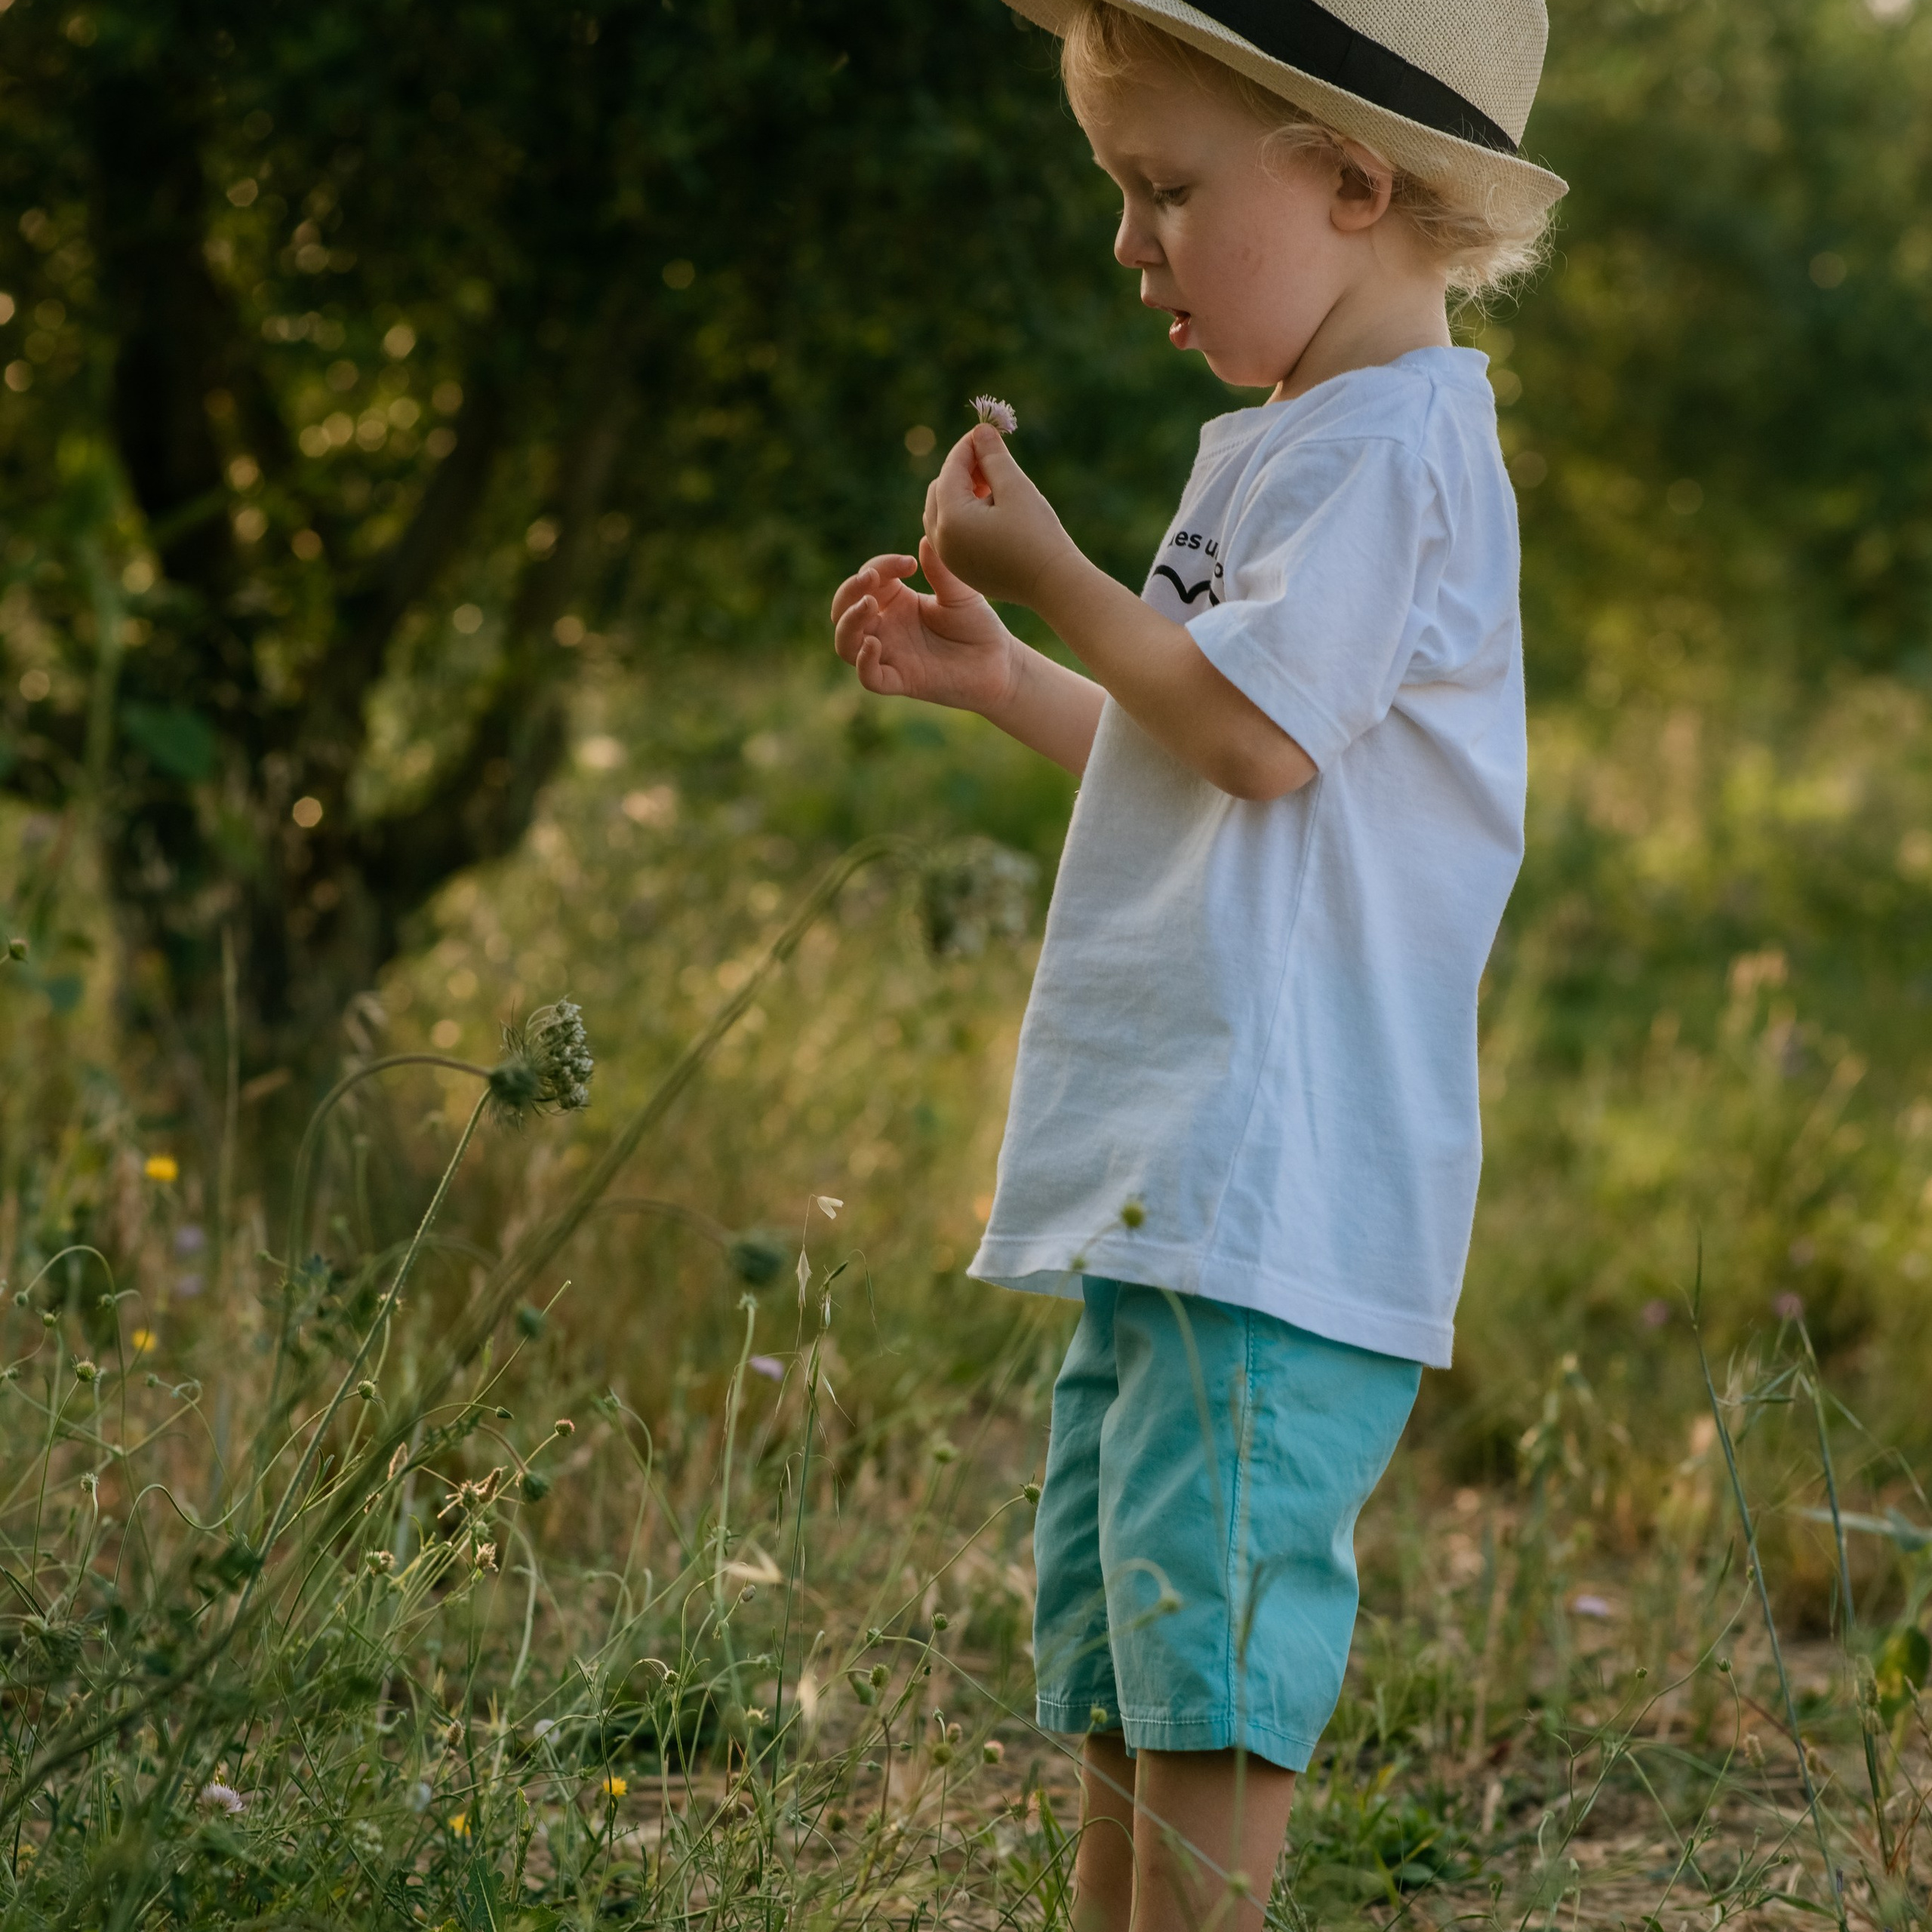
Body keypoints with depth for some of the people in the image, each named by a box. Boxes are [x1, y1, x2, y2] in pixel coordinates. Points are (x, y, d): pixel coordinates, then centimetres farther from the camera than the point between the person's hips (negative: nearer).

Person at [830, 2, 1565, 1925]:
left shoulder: (1392, 443, -12)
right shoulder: (1281, 444, 19)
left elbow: (1260, 735, -19)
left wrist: (1053, 575, -7)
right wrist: (999, 678, 21)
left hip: (1281, 1171, -11)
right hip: (1167, 1167, 11)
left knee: (1211, 1623, -9)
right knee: (1112, 1619, 15)